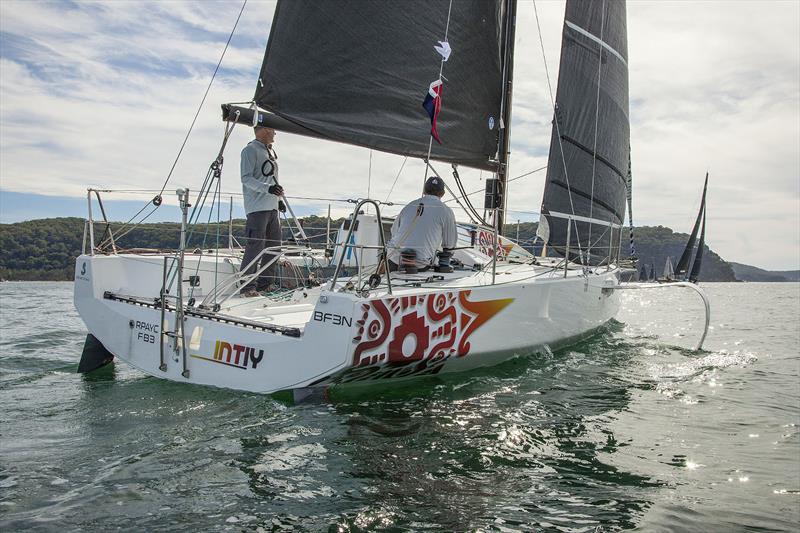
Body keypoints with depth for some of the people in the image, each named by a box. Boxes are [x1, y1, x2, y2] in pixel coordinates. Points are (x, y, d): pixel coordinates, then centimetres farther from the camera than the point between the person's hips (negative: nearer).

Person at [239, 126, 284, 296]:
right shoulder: (250, 150, -5)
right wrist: (268, 188, -24)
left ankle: (266, 282, 20)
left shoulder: (270, 151, 21)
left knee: (274, 245, 10)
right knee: (256, 245, -12)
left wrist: (279, 198, 23)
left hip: (272, 207, 9)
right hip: (257, 207, -9)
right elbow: (246, 178, -13)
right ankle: (248, 285, -7)